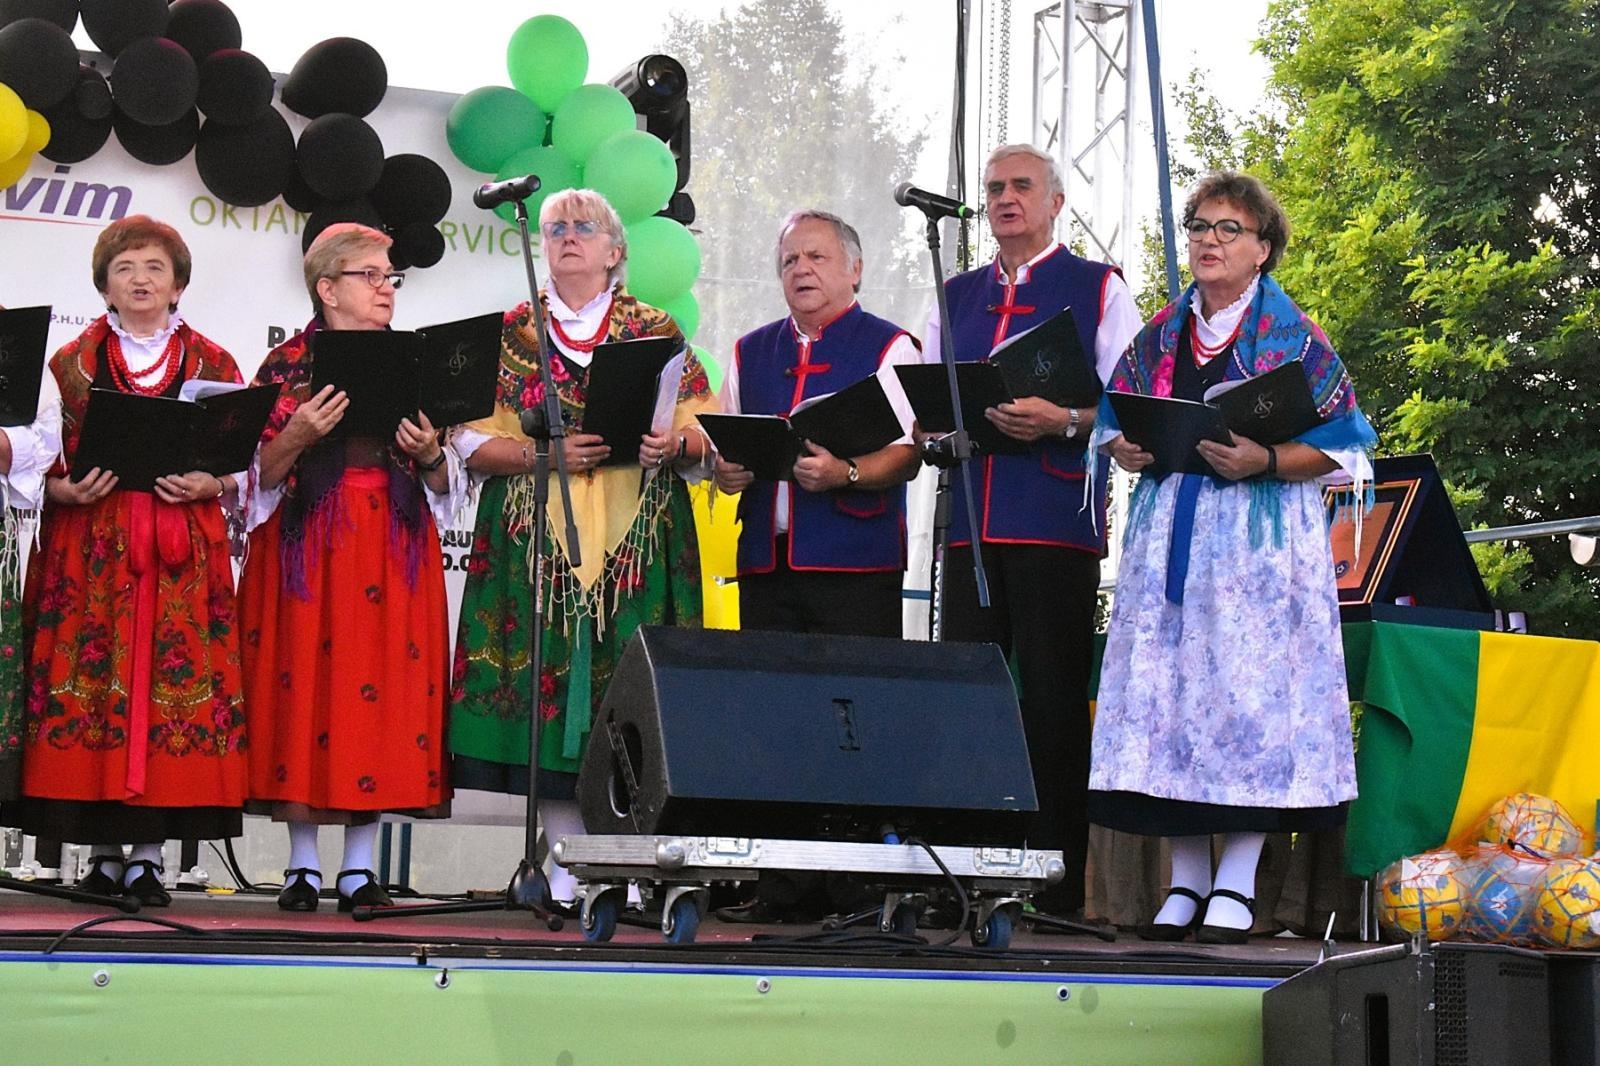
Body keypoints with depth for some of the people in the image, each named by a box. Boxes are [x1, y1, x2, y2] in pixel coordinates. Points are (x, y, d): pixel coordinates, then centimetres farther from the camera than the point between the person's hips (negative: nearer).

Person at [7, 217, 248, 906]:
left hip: (182, 554, 0)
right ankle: (103, 854, 3)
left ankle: (149, 855, -1)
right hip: (89, 549, 0)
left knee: (173, 684, -6)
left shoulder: (214, 366, 12)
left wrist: (207, 484, -9)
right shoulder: (72, 363, 11)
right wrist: (65, 489, -11)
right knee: (87, 682, -6)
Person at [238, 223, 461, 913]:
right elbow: (259, 474, 0)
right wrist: (299, 435, -16)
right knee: (305, 682, -4)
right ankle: (303, 862, 6)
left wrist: (429, 454, -9)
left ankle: (359, 867, 5)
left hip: (393, 547, 2)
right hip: (306, 547, -2)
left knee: (384, 687, -2)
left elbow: (443, 485, 12)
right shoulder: (287, 365, 4)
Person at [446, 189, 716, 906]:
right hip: (537, 542, 0)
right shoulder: (511, 333, 12)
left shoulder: (657, 331, 12)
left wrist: (671, 447, -14)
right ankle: (564, 869, -1)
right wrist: (545, 454, -11)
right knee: (545, 681, -6)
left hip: (637, 542, 0)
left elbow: (704, 433, 7)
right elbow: (475, 442, 5)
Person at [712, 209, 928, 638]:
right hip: (764, 562, 4)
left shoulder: (890, 348, 5)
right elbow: (723, 446, 22)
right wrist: (725, 471, -1)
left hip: (854, 563, -4)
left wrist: (844, 473, -23)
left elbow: (906, 455, -6)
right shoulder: (750, 352, 21)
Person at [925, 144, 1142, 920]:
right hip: (972, 525, 5)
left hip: (1057, 525, -5)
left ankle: (1057, 889, -2)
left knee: (1052, 702, -5)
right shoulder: (957, 296, 21)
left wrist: (1064, 422, -18)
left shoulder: (1098, 289, 6)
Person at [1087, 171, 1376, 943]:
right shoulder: (1162, 334, 14)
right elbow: (1114, 420, 20)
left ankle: (1237, 881, -2)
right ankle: (1185, 877, 6)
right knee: (1167, 685, 0)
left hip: (1259, 539, -4)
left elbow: (1334, 446, -3)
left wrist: (1264, 462, -19)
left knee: (1249, 685, -8)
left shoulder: (1293, 337, 0)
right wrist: (1124, 449, -2)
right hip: (1170, 537, 4)